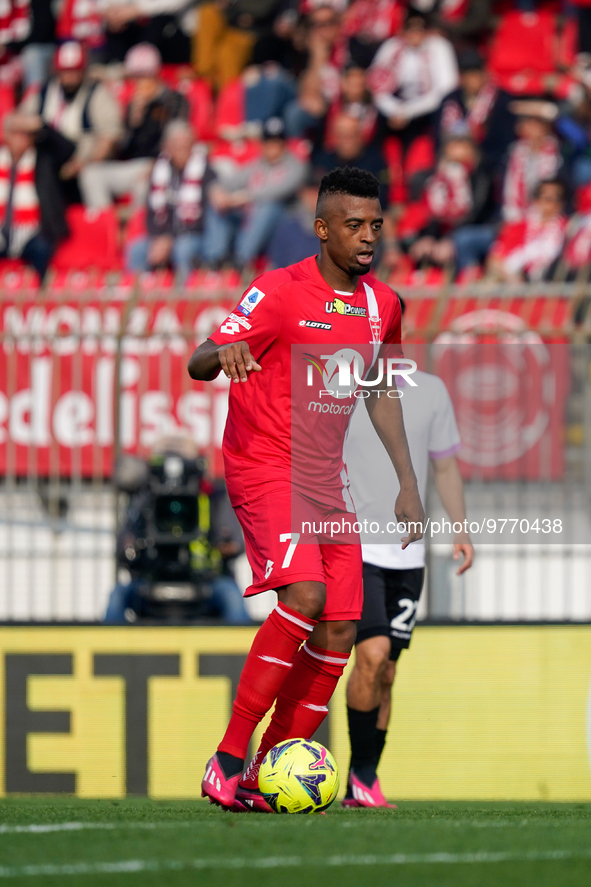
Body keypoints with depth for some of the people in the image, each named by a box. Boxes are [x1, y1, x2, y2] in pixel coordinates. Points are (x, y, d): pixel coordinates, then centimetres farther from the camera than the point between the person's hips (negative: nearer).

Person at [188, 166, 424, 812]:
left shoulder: (382, 304, 9)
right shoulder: (280, 292, -11)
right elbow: (199, 363, -17)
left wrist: (407, 484, 18)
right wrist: (224, 352, -41)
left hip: (327, 480, 7)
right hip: (265, 466, -7)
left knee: (339, 632, -2)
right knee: (304, 594, -26)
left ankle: (265, 776, 6)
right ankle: (227, 761, -21)